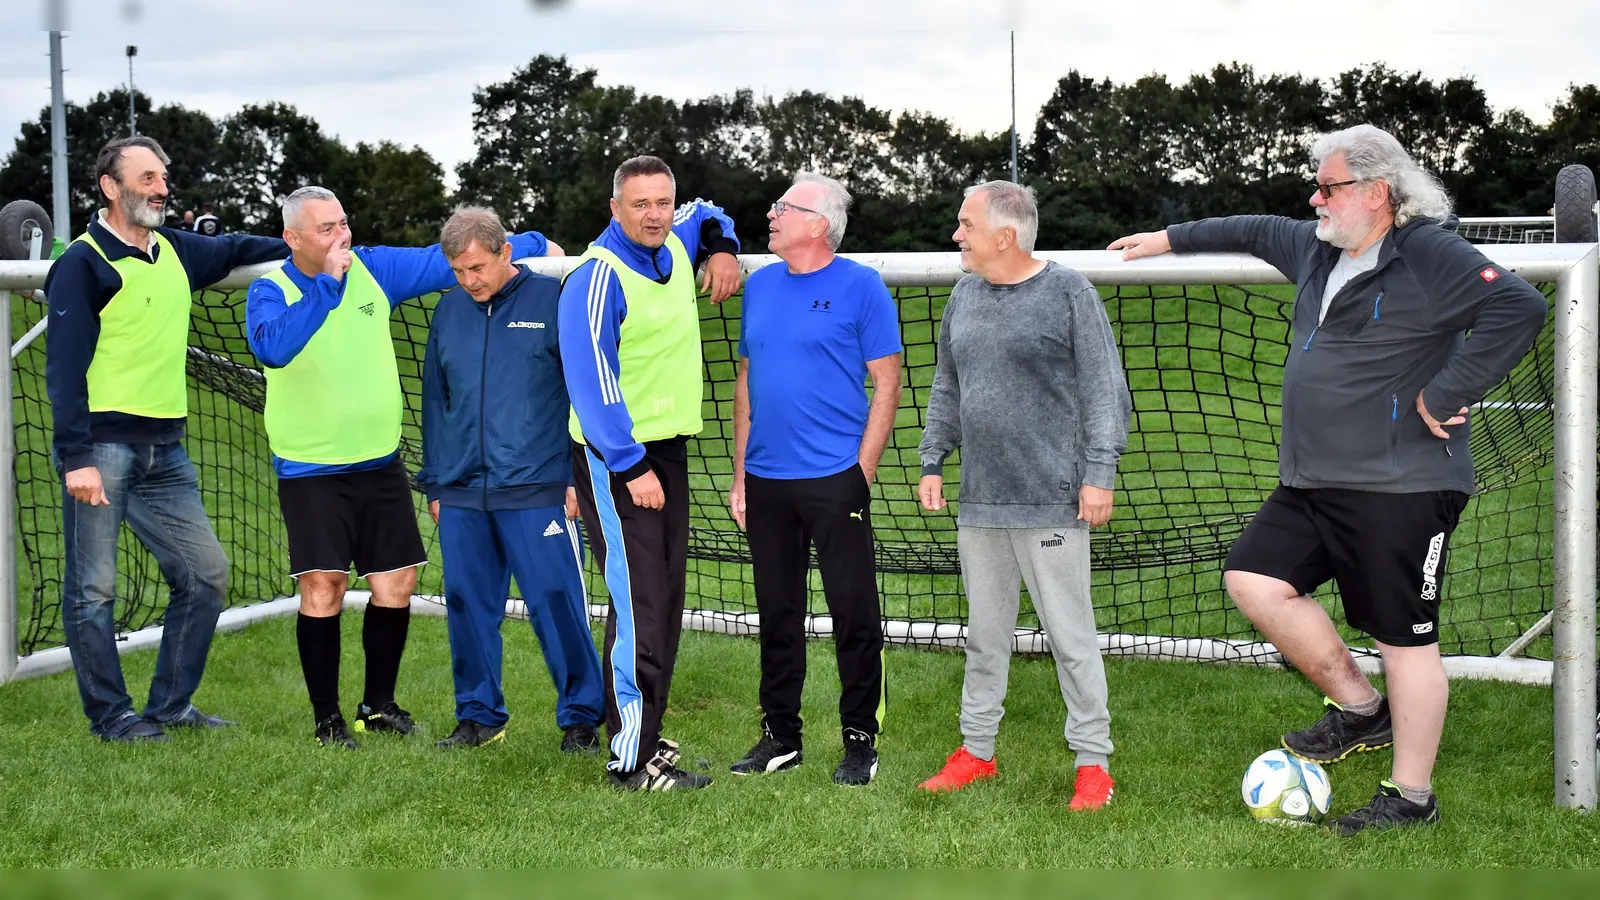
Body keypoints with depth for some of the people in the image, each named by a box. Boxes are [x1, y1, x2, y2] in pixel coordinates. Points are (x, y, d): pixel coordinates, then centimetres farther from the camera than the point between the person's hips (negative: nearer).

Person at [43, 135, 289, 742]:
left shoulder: (175, 251, 13)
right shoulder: (83, 264, -7)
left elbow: (235, 249, 35)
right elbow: (64, 367, -12)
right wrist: (76, 458, -19)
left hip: (165, 452, 7)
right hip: (101, 447, -7)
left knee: (207, 573, 7)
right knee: (93, 589, 0)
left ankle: (169, 707, 18)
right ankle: (111, 717, 12)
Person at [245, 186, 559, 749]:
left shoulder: (375, 269, 2)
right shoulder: (269, 291, -10)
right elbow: (273, 348, -31)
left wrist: (534, 244, 9)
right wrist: (326, 282, -29)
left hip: (380, 464, 5)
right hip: (310, 471, -4)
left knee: (396, 583, 6)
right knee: (322, 586, -9)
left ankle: (379, 703, 23)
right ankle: (327, 718, 5)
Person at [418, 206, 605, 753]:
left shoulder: (552, 299, -2)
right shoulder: (448, 311, 13)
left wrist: (578, 475, -4)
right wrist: (435, 482, 16)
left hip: (536, 491, -5)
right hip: (461, 494, 5)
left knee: (557, 603, -4)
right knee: (468, 605, 8)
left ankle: (580, 717, 8)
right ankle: (479, 715, 21)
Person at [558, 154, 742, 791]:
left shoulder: (676, 246, 9)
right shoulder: (598, 278, -15)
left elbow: (705, 215, 35)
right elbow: (592, 381, -19)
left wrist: (723, 248, 13)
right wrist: (632, 468, -22)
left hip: (668, 448, 9)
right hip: (616, 458, -9)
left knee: (664, 600, 12)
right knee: (639, 604, -12)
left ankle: (642, 731, 23)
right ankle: (632, 760, -8)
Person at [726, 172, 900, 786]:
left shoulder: (860, 286, -5)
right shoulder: (760, 286, 11)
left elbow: (887, 384, -6)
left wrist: (862, 472, -11)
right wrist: (741, 473, 12)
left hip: (834, 479, -5)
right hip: (766, 481, 5)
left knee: (854, 614, 0)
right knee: (777, 614, 12)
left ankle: (861, 741, 12)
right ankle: (780, 736, 23)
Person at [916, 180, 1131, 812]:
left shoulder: (1069, 292, -5)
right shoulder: (965, 295, 12)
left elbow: (1105, 390, -5)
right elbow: (945, 388, 21)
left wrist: (1099, 474, -10)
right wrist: (933, 462, 15)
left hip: (1051, 501, -6)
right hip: (979, 500, 6)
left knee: (1070, 634, -1)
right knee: (985, 633, 13)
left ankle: (1093, 762, 8)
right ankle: (976, 749, 24)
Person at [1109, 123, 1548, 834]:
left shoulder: (1430, 254, -13)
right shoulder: (1317, 247, 13)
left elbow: (1520, 306, -23)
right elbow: (1258, 231, 32)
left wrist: (1444, 396, -21)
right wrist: (1170, 239, 38)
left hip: (1399, 489, -9)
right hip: (1312, 483, 9)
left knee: (1405, 637, 0)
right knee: (1251, 578, 4)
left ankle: (1412, 797, 14)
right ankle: (1360, 708, 19)